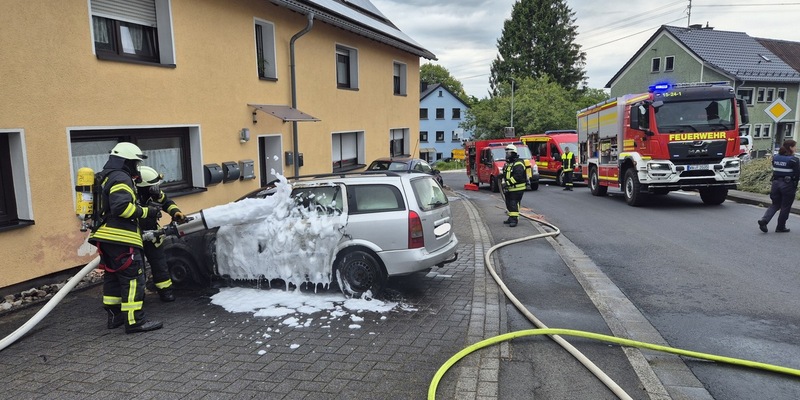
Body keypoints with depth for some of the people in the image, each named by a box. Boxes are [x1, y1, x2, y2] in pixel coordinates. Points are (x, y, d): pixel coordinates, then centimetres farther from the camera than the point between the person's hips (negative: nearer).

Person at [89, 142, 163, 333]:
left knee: (113, 277, 18)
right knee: (133, 278, -9)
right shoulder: (121, 178, -12)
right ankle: (135, 321, -9)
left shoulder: (105, 178, 21)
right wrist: (146, 211, -16)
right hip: (120, 238, -11)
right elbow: (122, 206, -25)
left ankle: (114, 316, 27)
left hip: (106, 237, 11)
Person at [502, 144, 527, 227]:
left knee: (514, 204, -12)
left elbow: (517, 176, -26)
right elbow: (505, 175, 21)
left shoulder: (518, 164, -16)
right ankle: (511, 218, 25)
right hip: (509, 189, 10)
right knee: (509, 204, 14)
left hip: (517, 189, -10)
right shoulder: (508, 164, 17)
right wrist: (504, 183, 6)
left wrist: (508, 183, -26)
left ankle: (514, 219, -10)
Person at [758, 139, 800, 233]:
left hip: (776, 183, 5)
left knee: (775, 204, 13)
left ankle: (764, 220, -8)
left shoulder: (775, 157, 4)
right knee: (785, 207, 8)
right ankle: (781, 227, 15)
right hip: (788, 185, -5)